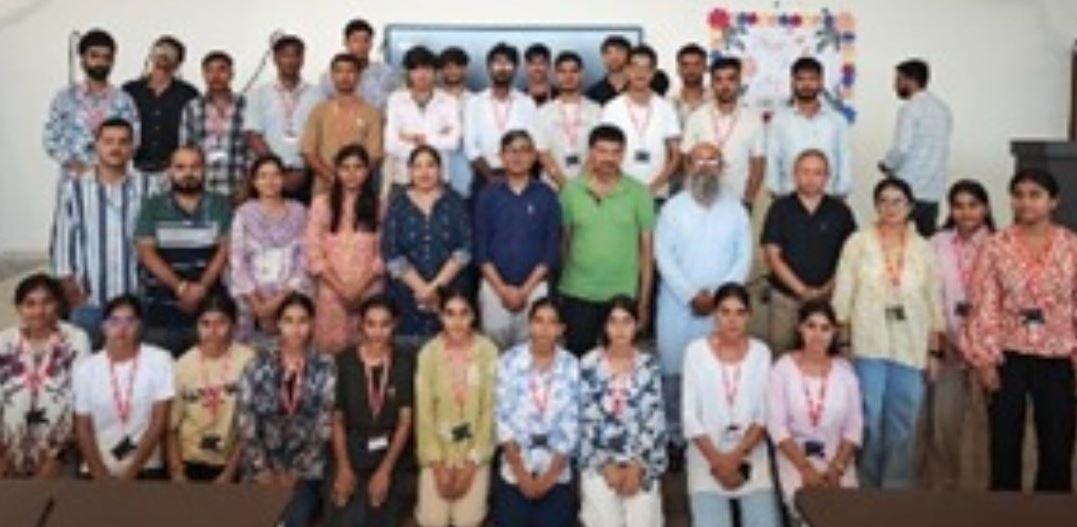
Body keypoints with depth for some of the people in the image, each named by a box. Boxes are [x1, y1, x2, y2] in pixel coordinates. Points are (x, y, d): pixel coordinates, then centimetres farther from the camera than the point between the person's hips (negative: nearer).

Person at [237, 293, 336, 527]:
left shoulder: (325, 367, 1)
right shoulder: (259, 363, 2)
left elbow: (324, 425, -3)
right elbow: (244, 418, -2)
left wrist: (296, 471, -7)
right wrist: (262, 469, -7)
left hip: (306, 467, -1)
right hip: (264, 465, 1)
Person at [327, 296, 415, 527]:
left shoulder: (405, 363, 0)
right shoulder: (344, 362, 1)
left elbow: (405, 421, -2)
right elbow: (337, 419, 2)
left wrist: (385, 470, -10)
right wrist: (343, 467, -9)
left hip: (394, 457, 0)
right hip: (354, 455, 0)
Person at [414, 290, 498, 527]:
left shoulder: (488, 351, -8)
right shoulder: (428, 352, -6)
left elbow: (490, 409, -7)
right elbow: (424, 411, -4)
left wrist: (473, 462, -10)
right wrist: (436, 463, -9)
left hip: (475, 448, 0)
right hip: (438, 447, 1)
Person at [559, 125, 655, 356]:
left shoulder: (639, 193, -2)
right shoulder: (571, 190, 0)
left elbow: (647, 248, 1)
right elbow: (561, 240, 7)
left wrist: (644, 300, 0)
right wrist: (555, 290, 7)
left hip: (623, 296, -1)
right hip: (577, 295, 1)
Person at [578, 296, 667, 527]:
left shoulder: (649, 366, 4)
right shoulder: (589, 364, 0)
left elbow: (654, 420, -2)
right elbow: (587, 421, -2)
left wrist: (637, 466, -10)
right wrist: (606, 466, -8)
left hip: (642, 459, 1)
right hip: (599, 460, -1)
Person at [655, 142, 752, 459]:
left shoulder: (736, 210, 6)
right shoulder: (673, 208, 2)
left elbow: (744, 258, 0)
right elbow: (664, 257, -5)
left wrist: (718, 294, -12)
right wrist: (691, 295, -14)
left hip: (721, 307, 1)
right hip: (678, 305, -1)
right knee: (673, 372, 2)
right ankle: (675, 438, 13)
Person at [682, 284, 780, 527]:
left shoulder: (761, 352, 2)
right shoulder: (696, 350, -3)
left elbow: (764, 415, -1)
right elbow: (690, 417, -5)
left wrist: (736, 457, -13)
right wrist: (718, 461, -12)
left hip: (751, 454, 2)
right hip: (707, 454, -1)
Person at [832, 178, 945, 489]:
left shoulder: (924, 249, 9)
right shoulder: (858, 243, 3)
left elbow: (935, 301, 9)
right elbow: (843, 296, 1)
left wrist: (934, 350, 4)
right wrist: (843, 342, -4)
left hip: (911, 348, 2)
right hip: (869, 345, -2)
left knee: (904, 422, 4)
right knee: (869, 419, -1)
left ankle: (897, 487, 15)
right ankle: (867, 487, 11)